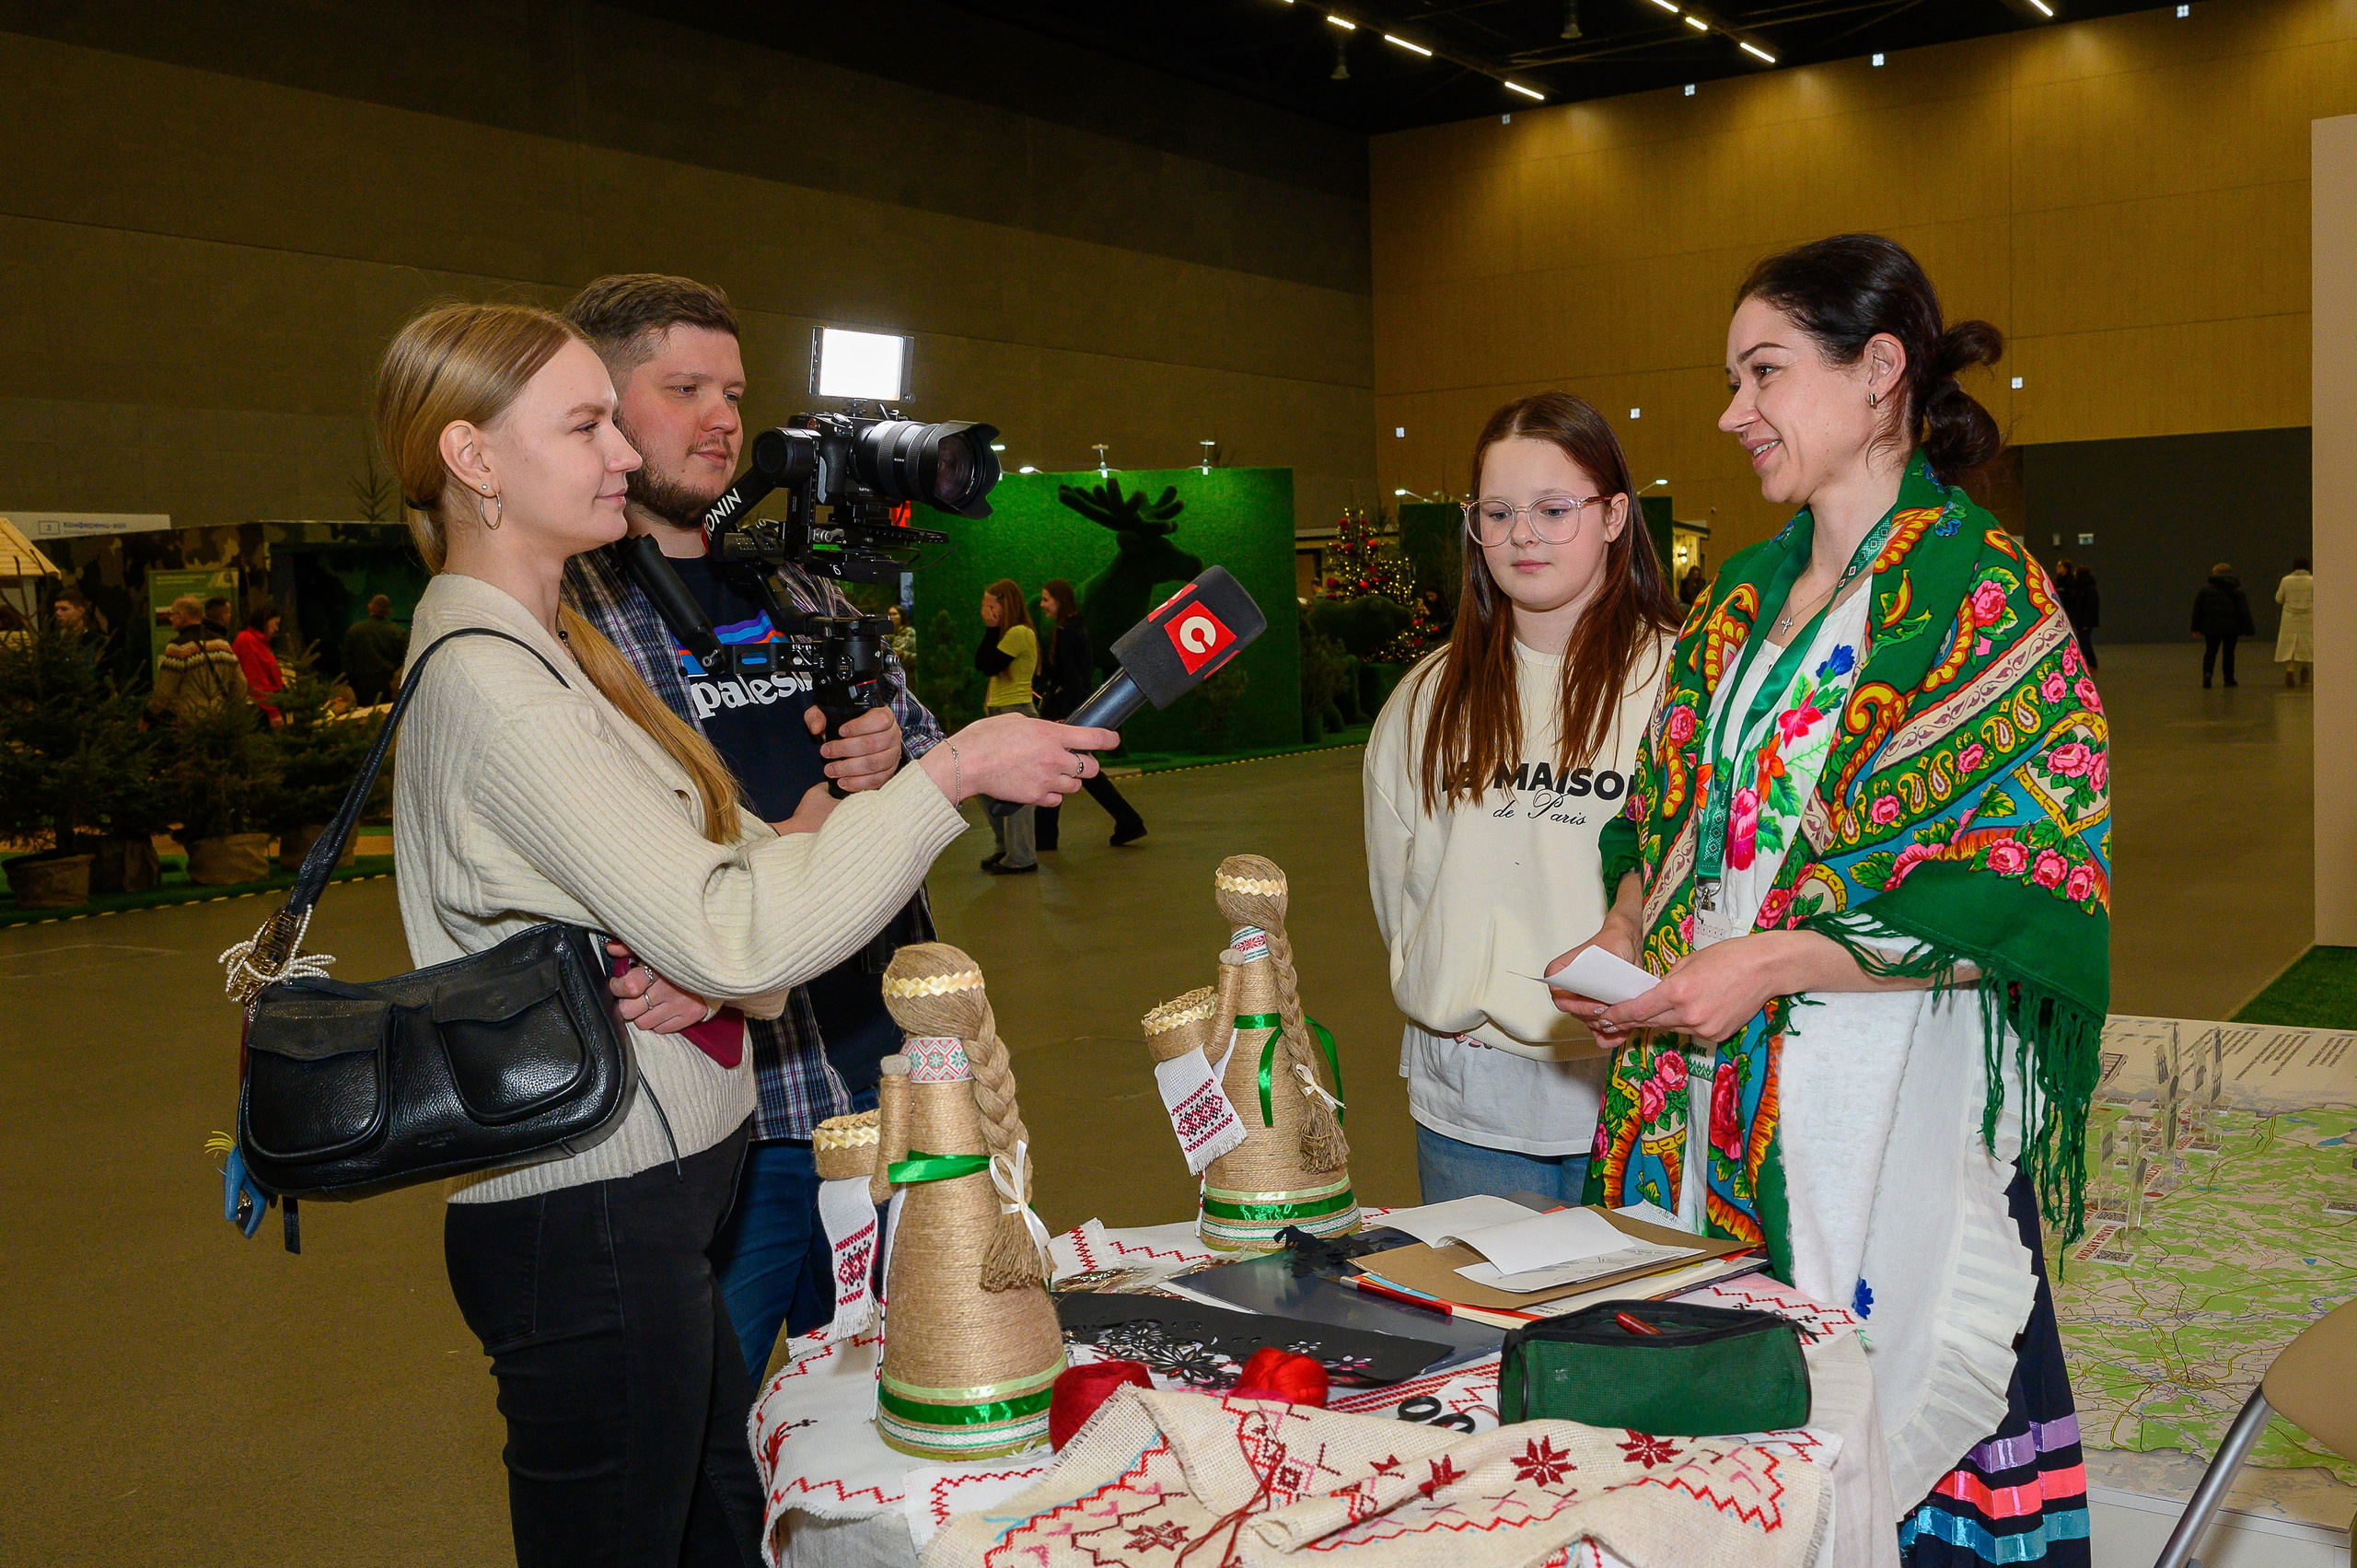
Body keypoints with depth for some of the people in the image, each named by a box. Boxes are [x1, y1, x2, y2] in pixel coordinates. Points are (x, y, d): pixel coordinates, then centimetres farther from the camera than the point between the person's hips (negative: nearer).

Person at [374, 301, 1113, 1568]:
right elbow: (728, 935, -24)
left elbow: (734, 858, 11)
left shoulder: (555, 647, 12)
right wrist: (951, 775, -19)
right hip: (589, 1224, -9)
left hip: (654, 1198, 9)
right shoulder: (487, 684, -19)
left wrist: (716, 963, -11)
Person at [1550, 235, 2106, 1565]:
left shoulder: (1982, 594, -8)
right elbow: (1668, 818, 20)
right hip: (1712, 1106, 6)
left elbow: (2025, 891, -14)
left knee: (1881, 1413, 1)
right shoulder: (1747, 597, 14)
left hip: (1894, 1109, -6)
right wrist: (1626, 941, 0)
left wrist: (1763, 964, -18)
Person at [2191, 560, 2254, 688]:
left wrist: (2196, 628, 8)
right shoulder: (2237, 590, 2)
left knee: (2210, 651, 6)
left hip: (2211, 626, 0)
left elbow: (2197, 610, 3)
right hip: (2232, 627, 0)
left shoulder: (2205, 589, 3)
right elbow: (2244, 611, -2)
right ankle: (2229, 680, 14)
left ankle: (2207, 673, -17)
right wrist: (2248, 629, 1)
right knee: (2229, 652, 10)